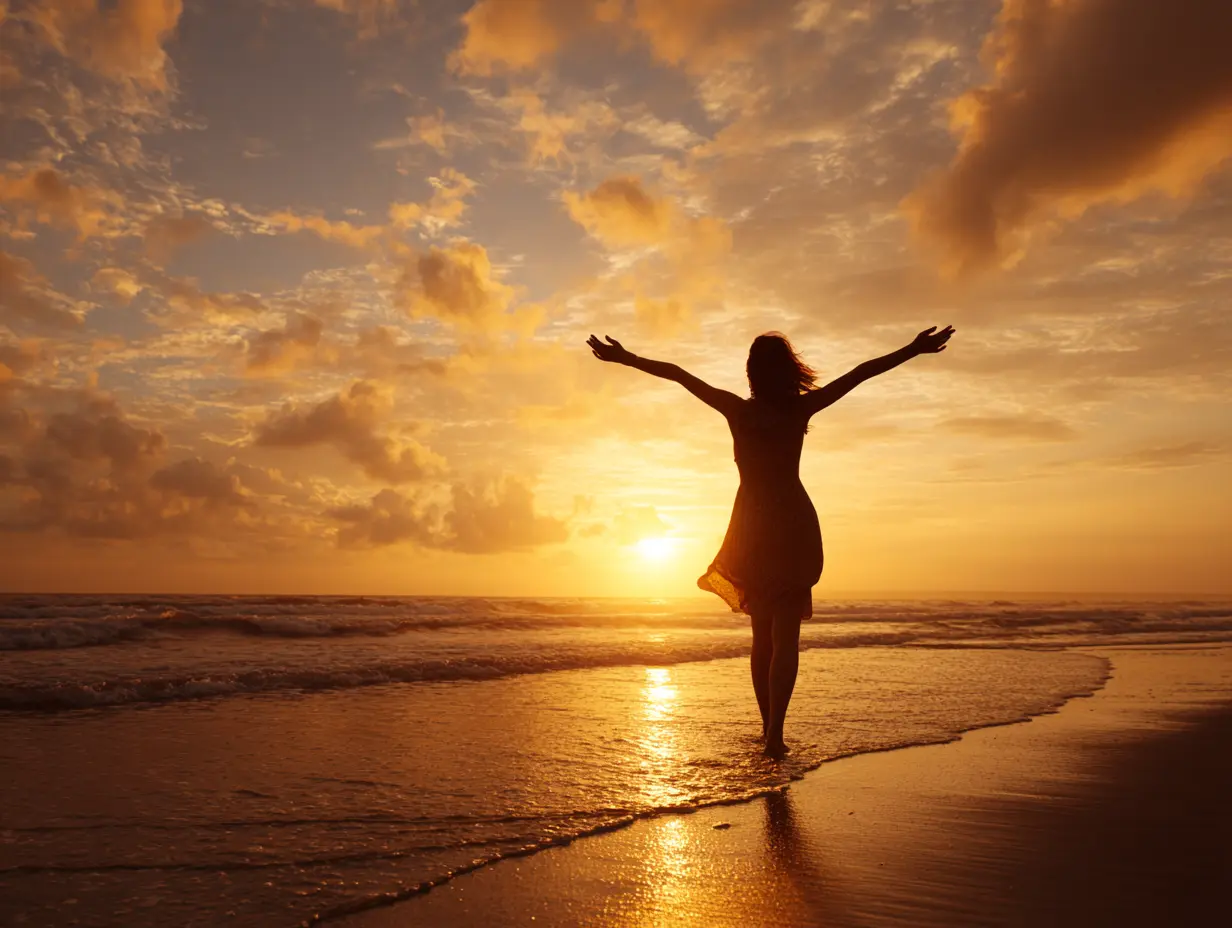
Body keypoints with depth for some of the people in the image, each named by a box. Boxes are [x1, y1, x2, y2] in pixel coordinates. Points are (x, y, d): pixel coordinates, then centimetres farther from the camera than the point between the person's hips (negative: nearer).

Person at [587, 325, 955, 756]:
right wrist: (913, 350, 5)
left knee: (762, 634, 15)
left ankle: (768, 727, 22)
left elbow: (678, 374, 1)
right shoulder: (801, 409, -5)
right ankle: (775, 732, -11)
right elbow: (861, 373, 0)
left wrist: (628, 358, 9)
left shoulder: (738, 411, -3)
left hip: (752, 527, 2)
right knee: (785, 634, -1)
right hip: (794, 525, -2)